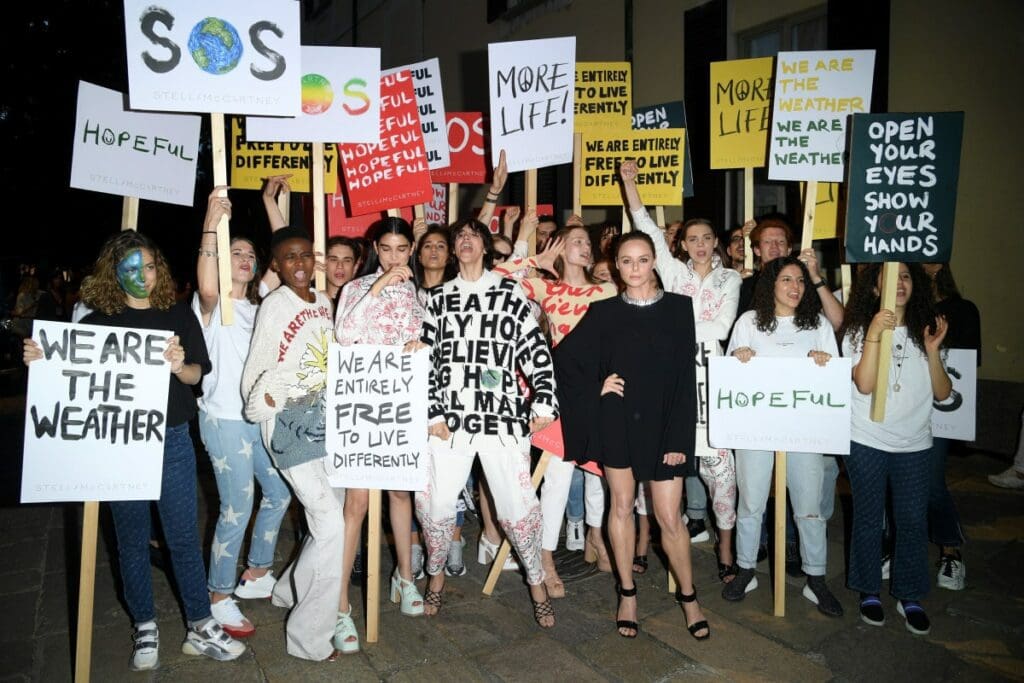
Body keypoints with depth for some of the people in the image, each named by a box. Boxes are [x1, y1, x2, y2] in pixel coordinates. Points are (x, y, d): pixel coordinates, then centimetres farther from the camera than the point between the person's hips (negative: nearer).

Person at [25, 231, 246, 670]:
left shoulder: (179, 316, 4)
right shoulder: (97, 322, 3)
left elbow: (198, 374, 1)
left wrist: (180, 366, -21)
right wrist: (40, 361, -13)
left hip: (171, 439, 0)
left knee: (184, 535, 5)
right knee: (132, 539, 11)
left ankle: (200, 627, 17)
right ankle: (145, 629, 27)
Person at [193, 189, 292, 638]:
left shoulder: (259, 307, 16)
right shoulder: (214, 306, -6)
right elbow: (207, 288, -30)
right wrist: (210, 228, -35)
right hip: (226, 419, -8)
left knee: (279, 493, 15)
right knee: (237, 509, -5)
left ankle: (256, 575, 33)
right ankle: (219, 596, 13)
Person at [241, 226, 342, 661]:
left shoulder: (323, 301, 9)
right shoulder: (274, 305, -9)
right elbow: (256, 370, -6)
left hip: (326, 415, 7)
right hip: (291, 422, -7)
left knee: (332, 517, 14)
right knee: (333, 526, -10)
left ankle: (292, 590, 39)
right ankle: (309, 634, 6)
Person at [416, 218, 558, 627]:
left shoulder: (510, 293, 8)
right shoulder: (438, 299, 12)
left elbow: (536, 350, 5)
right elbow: (425, 359, 8)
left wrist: (543, 401, -4)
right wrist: (431, 415, 0)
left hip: (503, 415, -1)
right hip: (450, 418, 2)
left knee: (518, 503, -2)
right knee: (436, 502, 3)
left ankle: (536, 583, 21)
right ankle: (436, 575, 30)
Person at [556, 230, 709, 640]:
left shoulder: (679, 308, 1)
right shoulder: (604, 312, 3)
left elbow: (686, 376, -3)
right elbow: (564, 356, 6)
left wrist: (679, 437, -8)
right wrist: (595, 389, -4)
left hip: (662, 423, -1)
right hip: (616, 422, 1)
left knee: (669, 516, 1)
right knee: (622, 505, 10)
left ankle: (689, 597, 22)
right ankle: (627, 594, 24)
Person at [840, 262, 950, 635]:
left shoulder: (924, 330, 5)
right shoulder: (859, 331, -4)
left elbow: (942, 393, 1)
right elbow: (864, 385, -18)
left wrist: (932, 351, -13)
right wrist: (874, 334, -24)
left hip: (915, 444, 3)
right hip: (867, 442, -3)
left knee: (913, 521, 7)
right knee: (869, 518, 8)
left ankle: (910, 596, 24)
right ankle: (869, 591, 25)